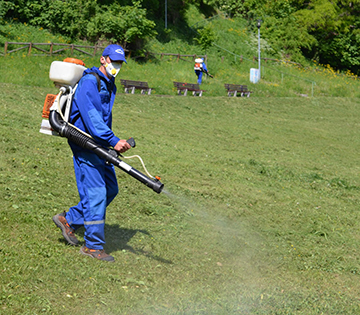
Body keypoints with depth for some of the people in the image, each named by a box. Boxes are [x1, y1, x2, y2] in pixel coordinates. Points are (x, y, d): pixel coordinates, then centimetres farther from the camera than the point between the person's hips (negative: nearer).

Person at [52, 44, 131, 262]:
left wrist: (113, 142, 24)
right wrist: (113, 140, -30)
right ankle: (93, 246, -1)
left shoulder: (110, 85, 17)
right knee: (96, 193, -9)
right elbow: (91, 117, -25)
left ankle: (69, 220, 22)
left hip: (99, 144, 9)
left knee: (111, 189, 10)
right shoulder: (90, 82, -13)